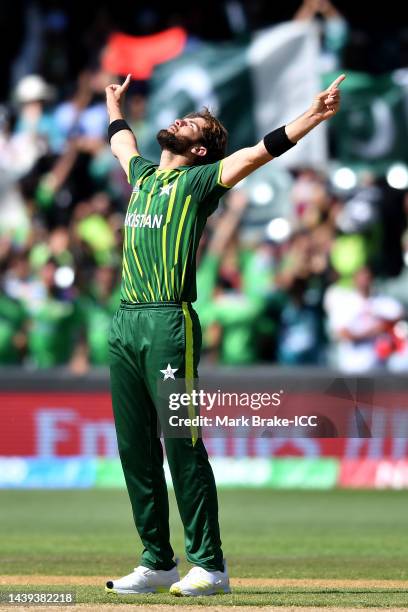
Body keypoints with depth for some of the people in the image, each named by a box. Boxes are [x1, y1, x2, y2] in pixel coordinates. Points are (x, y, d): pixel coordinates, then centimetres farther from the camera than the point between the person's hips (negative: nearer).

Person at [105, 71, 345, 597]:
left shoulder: (199, 179, 3)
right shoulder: (143, 174, 21)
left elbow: (261, 151, -8)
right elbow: (122, 141, 43)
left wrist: (315, 115, -18)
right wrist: (114, 105, 59)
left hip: (169, 324, -7)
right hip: (125, 322, 7)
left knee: (182, 448, -8)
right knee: (135, 449, 6)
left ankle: (209, 566, -5)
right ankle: (157, 563, 13)